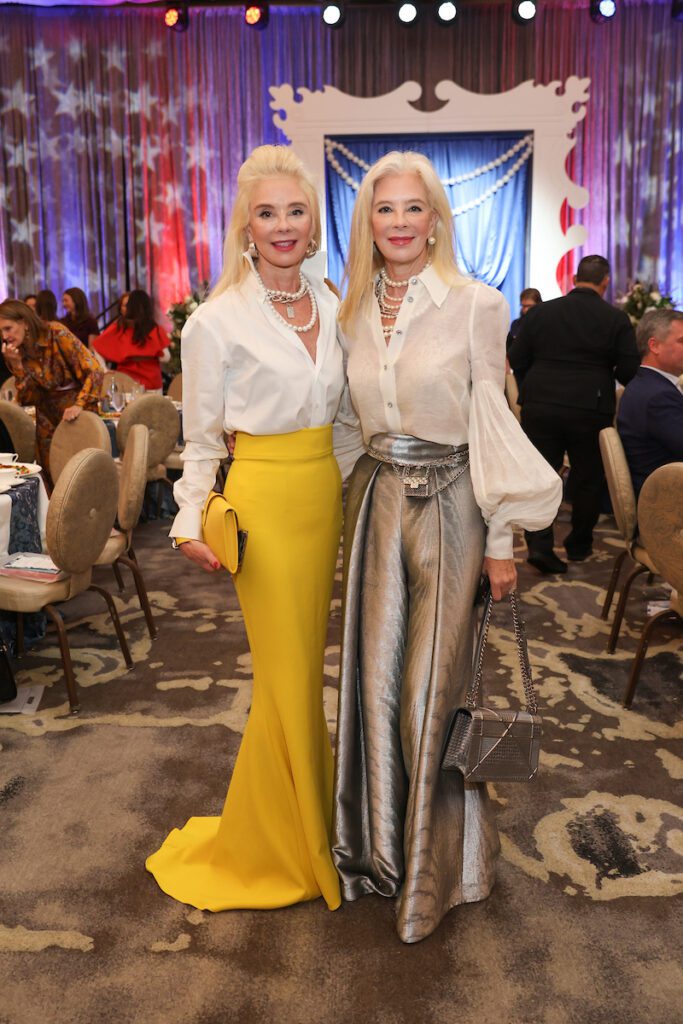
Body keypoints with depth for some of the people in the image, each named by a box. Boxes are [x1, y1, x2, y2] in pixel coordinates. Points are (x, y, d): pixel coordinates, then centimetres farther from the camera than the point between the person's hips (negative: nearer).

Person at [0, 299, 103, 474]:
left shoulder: (56, 333, -17)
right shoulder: (18, 352, -1)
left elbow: (94, 371, -20)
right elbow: (29, 397, -4)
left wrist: (79, 405, -30)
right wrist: (16, 363, -16)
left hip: (78, 410, -5)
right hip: (47, 415, 5)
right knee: (50, 471, 8)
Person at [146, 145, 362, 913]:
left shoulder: (330, 307, 7)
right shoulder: (217, 322, -9)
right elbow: (201, 440, -4)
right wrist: (192, 523, -11)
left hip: (325, 496, 6)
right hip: (264, 499, -6)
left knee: (307, 666, 16)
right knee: (288, 677, 3)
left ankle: (302, 826, 38)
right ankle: (278, 847, 27)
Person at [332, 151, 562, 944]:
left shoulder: (477, 306, -6)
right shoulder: (355, 313, 8)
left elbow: (492, 424, -6)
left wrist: (500, 539, -7)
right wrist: (359, 510, 11)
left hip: (447, 504, -4)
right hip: (375, 501, 4)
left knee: (434, 681, 5)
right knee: (377, 677, 10)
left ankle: (439, 858, 28)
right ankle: (383, 841, 32)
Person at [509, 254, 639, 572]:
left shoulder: (539, 312, 2)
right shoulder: (616, 319, -4)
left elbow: (516, 360, 3)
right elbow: (629, 371, -6)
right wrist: (598, 376, 14)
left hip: (540, 406, 2)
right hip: (591, 410, -1)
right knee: (588, 479, 13)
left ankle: (539, 544, -3)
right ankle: (579, 545, 25)